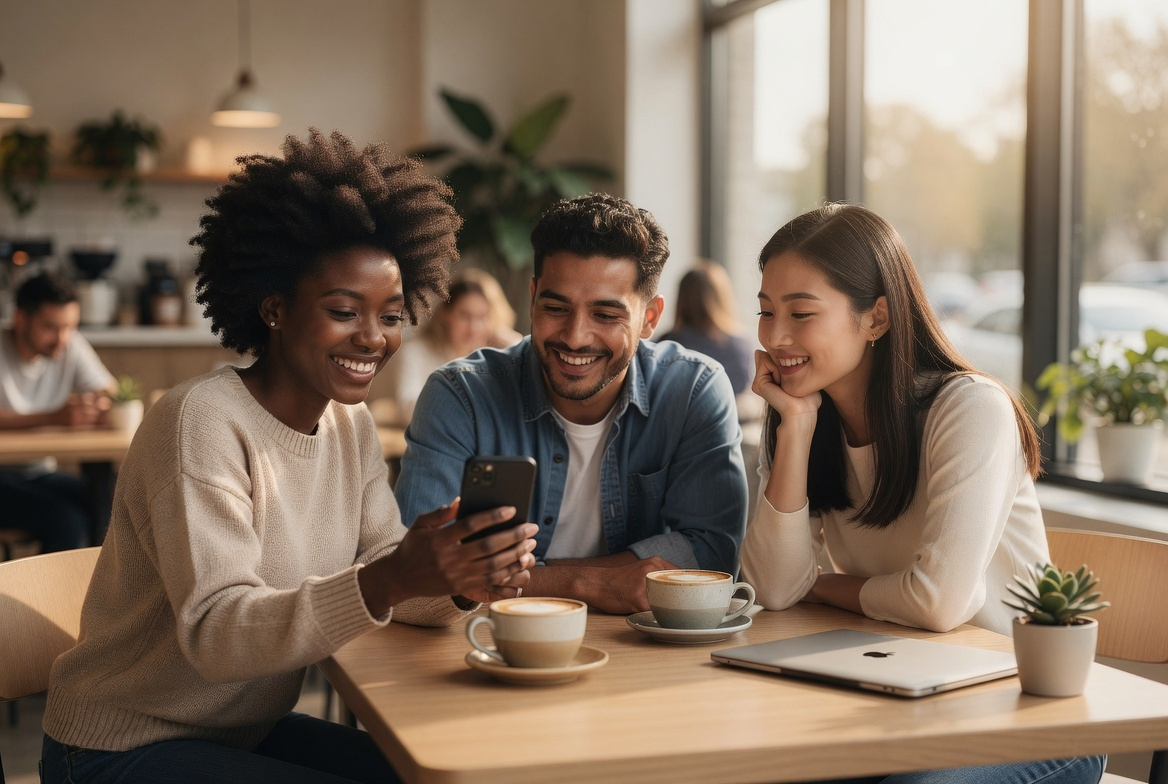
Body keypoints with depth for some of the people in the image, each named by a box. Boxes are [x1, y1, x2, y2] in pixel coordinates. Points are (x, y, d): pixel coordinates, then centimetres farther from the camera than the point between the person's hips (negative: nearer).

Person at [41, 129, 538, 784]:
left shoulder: (352, 426, 3)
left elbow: (383, 573, -3)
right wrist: (388, 581, -42)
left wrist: (459, 585, -24)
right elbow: (214, 634, -29)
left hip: (253, 731, 7)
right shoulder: (202, 422, -21)